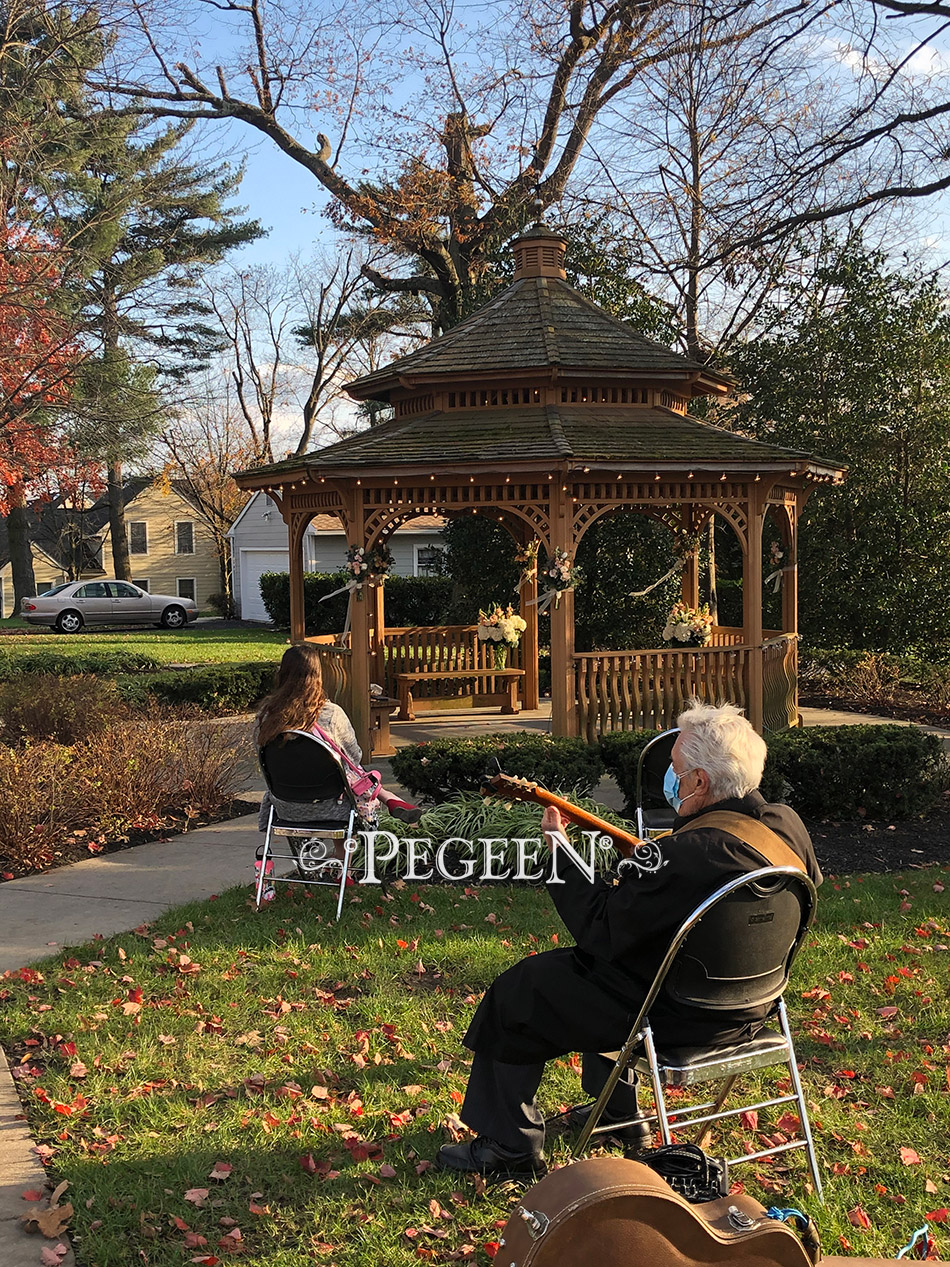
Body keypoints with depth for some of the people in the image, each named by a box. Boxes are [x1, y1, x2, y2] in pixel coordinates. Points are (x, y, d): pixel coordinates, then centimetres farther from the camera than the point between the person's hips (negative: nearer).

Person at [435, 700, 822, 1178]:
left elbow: (601, 929, -25)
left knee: (515, 993, 6)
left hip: (678, 1020, -9)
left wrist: (558, 852, -10)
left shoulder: (686, 856, -34)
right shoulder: (788, 825, -9)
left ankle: (509, 1146, 21)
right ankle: (618, 1112, 41)